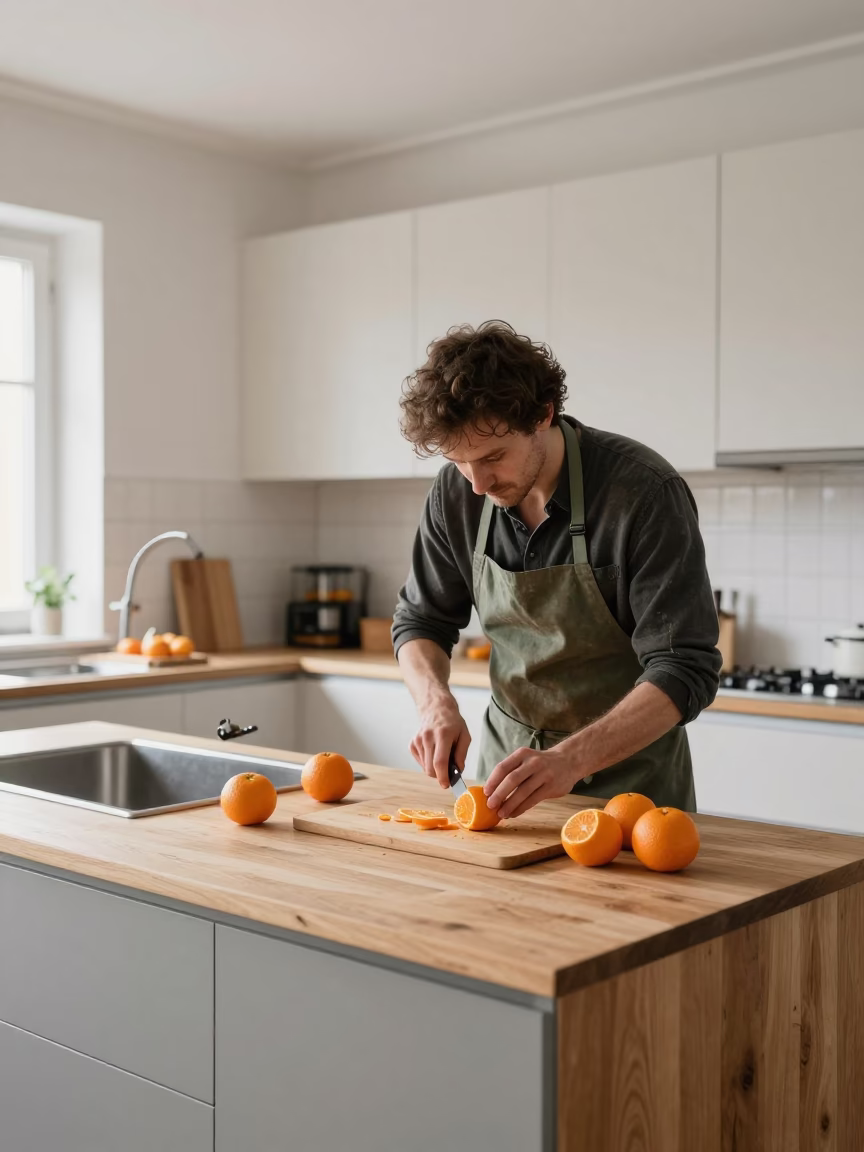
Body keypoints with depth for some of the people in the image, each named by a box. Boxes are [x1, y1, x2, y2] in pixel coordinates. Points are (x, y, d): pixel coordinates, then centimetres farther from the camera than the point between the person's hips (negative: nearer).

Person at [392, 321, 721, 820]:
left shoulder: (645, 492, -24)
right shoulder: (457, 492, -10)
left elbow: (684, 671, -26)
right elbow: (421, 621, 4)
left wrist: (571, 759, -39)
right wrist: (437, 702, -17)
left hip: (628, 770, -3)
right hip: (511, 756, 4)